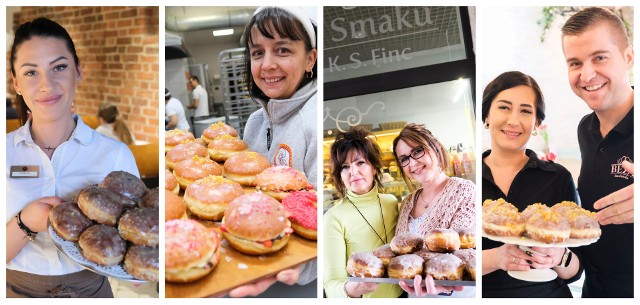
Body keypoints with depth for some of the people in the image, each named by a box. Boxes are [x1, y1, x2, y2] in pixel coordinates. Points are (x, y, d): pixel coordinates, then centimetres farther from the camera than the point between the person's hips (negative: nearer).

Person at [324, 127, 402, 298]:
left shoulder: (391, 202, -7)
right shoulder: (334, 218, -21)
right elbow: (332, 284, -23)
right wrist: (350, 290, -43)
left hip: (400, 293, 4)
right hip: (365, 298, -4)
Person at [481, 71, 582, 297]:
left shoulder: (559, 177, 0)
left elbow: (574, 272, 3)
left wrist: (559, 258, -17)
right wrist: (495, 258, -22)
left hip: (547, 294, 1)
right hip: (486, 293, 0)